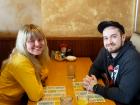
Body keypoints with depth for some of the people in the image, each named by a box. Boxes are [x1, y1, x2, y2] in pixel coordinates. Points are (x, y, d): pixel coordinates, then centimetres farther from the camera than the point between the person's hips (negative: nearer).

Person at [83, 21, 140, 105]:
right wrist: (90, 78, -14)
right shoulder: (106, 50, -7)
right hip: (112, 96, 6)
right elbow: (95, 67, 8)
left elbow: (125, 96, -32)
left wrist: (95, 87, -23)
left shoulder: (132, 59, -28)